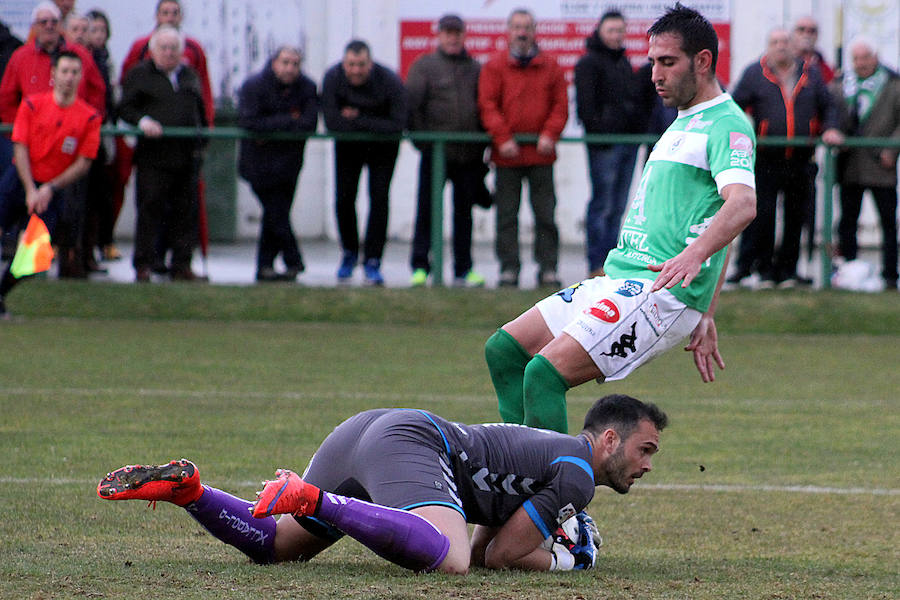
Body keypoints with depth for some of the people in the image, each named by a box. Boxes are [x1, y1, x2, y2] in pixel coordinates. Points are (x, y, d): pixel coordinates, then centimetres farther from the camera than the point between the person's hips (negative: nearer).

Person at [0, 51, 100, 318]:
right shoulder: (32, 104, -1)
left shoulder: (89, 117, -3)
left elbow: (83, 164, -3)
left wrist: (50, 189, -11)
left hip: (54, 191, 0)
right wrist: (30, 190, -13)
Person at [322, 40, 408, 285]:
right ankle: (349, 253, 25)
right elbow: (331, 122, -25)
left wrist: (358, 120, -25)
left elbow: (397, 124, -27)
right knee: (343, 200, 1)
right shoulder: (333, 78, -21)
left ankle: (372, 262, -5)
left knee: (379, 199, -11)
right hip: (348, 145, 2)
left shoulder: (390, 81, -26)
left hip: (382, 146, -2)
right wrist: (373, 125, -22)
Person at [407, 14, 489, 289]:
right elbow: (411, 103, -2)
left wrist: (482, 146, 7)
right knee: (427, 210, -3)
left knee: (464, 212, 8)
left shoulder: (476, 69, 13)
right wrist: (421, 139, -9)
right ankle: (420, 267, 1)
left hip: (469, 153, 3)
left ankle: (463, 269, 14)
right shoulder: (424, 66, 3)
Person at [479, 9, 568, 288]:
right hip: (507, 153, -1)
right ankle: (509, 268, 5)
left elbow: (560, 105, 7)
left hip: (541, 152, 1)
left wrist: (549, 135, -8)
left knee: (545, 214, 2)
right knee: (507, 215, 1)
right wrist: (502, 138, -14)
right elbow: (488, 105, -2)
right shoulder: (494, 67, 4)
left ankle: (548, 268, 5)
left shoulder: (550, 67, 9)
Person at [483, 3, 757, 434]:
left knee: (545, 373, -23)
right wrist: (704, 318, 22)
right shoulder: (682, 125, 23)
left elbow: (743, 203, -28)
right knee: (504, 350, 7)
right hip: (620, 280, 10)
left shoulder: (727, 126, -9)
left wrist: (692, 256, -44)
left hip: (662, 292, -10)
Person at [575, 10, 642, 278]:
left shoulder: (624, 62, 20)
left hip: (628, 142, 8)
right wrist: (597, 132, -16)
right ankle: (597, 265, -8)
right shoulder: (588, 63, -4)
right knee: (602, 205, -8)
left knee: (617, 206, 8)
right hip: (604, 143, -8)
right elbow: (585, 105, -9)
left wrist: (640, 130, 17)